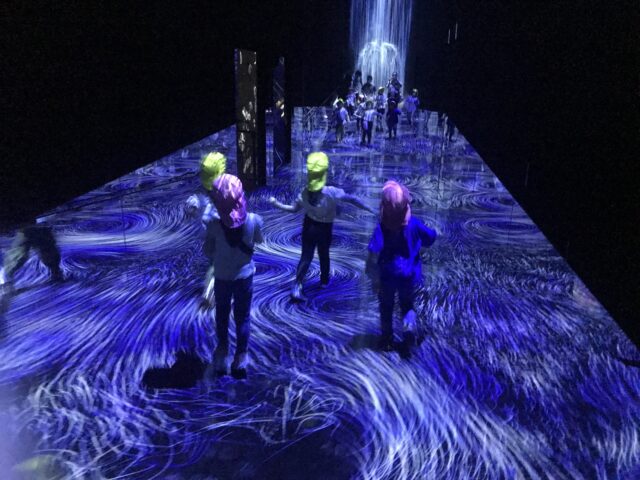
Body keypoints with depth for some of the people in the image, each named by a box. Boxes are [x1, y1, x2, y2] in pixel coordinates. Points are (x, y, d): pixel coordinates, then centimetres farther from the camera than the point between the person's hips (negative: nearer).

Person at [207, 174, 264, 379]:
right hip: (245, 276, 0)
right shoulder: (254, 220, -21)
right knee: (243, 318, 17)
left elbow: (210, 250, -11)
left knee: (222, 317, 22)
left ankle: (222, 359, 38)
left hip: (222, 277, 0)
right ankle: (240, 360, 28)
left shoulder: (214, 224, -23)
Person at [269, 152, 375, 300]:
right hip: (325, 227, -1)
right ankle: (324, 281, 40)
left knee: (306, 256, 8)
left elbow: (293, 209, -6)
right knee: (324, 255, 21)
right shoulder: (332, 192, -27)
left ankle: (297, 287, -1)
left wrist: (276, 204, 6)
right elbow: (351, 199, -19)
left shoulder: (304, 194, -20)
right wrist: (368, 208, -9)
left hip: (309, 225, 1)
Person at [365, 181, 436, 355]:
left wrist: (373, 278, -12)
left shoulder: (381, 227, -20)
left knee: (386, 307, 21)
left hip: (387, 276, -1)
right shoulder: (414, 223, -14)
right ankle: (409, 329, -8)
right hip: (409, 275, 1)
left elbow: (373, 255, -22)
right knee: (408, 306, 20)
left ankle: (387, 339, 29)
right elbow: (430, 238, 3)